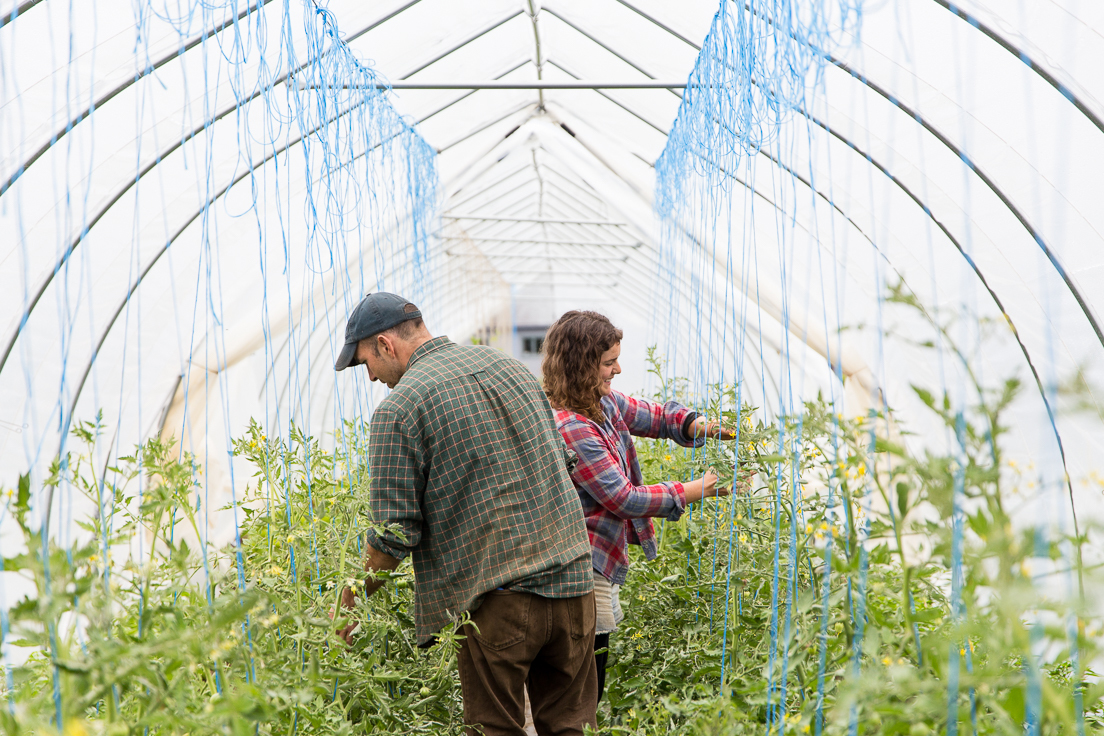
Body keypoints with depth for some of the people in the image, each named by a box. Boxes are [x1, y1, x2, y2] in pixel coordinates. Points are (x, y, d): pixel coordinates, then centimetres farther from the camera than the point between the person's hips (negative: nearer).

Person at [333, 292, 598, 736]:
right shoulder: (509, 367, 12)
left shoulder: (399, 409, -8)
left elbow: (394, 535, -10)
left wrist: (348, 605, 4)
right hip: (572, 581, 6)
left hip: (497, 599, -6)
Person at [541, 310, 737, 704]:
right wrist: (693, 491, -13)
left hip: (595, 564, 10)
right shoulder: (570, 428, -23)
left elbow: (653, 415, 17)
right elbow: (624, 498, -20)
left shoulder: (602, 401, 5)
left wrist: (699, 426, -4)